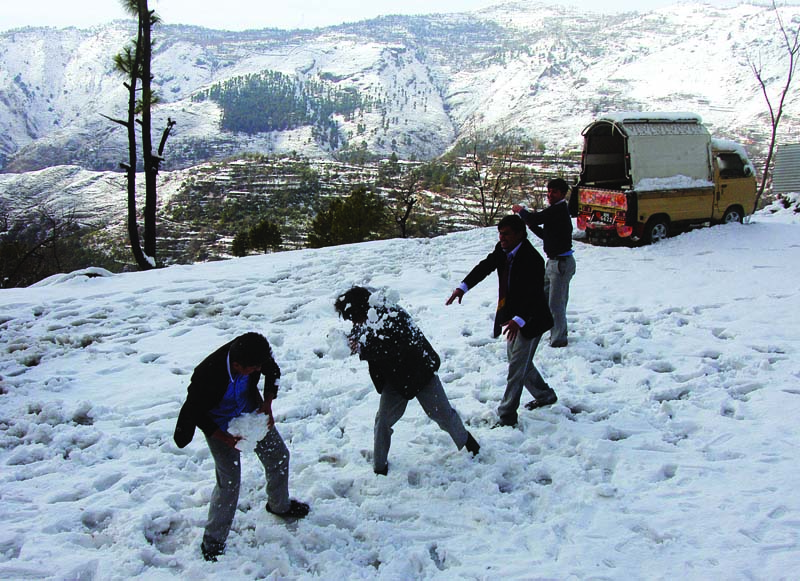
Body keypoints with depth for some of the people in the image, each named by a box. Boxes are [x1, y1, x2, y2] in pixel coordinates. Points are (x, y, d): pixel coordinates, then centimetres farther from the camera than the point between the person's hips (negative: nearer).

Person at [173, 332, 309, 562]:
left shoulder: (255, 354, -29)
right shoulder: (207, 375, -40)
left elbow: (273, 372, -4)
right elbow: (196, 413, -22)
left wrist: (267, 404, -14)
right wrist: (226, 439, -25)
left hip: (251, 412, 5)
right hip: (219, 425, -5)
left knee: (278, 455, 14)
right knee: (229, 481, -8)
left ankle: (279, 505, 41)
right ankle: (213, 541, 13)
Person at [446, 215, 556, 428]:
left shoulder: (532, 259, -26)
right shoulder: (502, 251, 0)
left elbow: (535, 295, -33)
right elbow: (485, 267, -8)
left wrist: (519, 320, -46)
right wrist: (463, 287, -24)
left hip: (530, 320, -9)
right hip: (511, 317, 9)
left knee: (517, 367, -6)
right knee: (519, 361, 21)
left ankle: (507, 415, 2)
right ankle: (545, 395, 42)